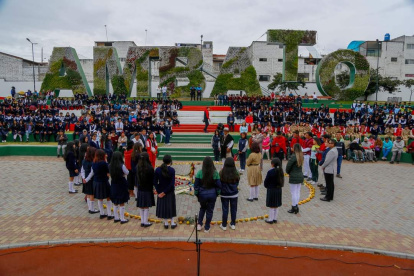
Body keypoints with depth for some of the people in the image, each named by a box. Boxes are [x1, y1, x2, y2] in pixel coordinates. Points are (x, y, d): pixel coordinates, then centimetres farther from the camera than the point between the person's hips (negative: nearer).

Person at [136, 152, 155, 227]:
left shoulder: (138, 167, -5)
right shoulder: (150, 168, -19)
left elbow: (137, 178, 3)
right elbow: (152, 180, -11)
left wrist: (138, 186, 13)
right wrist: (151, 187, 4)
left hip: (140, 190, 4)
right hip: (148, 190, -4)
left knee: (141, 207, 15)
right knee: (146, 207, 6)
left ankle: (142, 221, 23)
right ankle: (145, 222, 13)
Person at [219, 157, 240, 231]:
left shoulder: (222, 173, -18)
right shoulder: (236, 173, -14)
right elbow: (237, 183, 0)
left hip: (224, 194, -1)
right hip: (234, 194, 1)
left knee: (225, 210, 11)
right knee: (233, 209, 15)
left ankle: (224, 225, 22)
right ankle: (233, 224, 28)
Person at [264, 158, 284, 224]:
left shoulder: (270, 172, -20)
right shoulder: (281, 171, -2)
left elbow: (266, 181, -12)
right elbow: (282, 180, 6)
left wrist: (266, 186, 7)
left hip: (271, 190, -6)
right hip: (278, 189, 6)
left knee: (271, 206, 4)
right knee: (276, 205, 16)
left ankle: (271, 219, 14)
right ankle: (275, 219, 26)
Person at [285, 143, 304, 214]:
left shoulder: (293, 157, -21)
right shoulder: (301, 156, 2)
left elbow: (288, 166, -17)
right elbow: (300, 165, 7)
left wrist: (288, 172, 4)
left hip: (294, 177, -7)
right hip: (300, 176, 7)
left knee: (293, 193, 2)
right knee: (298, 192, 15)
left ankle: (294, 208, 9)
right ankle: (296, 206, 24)